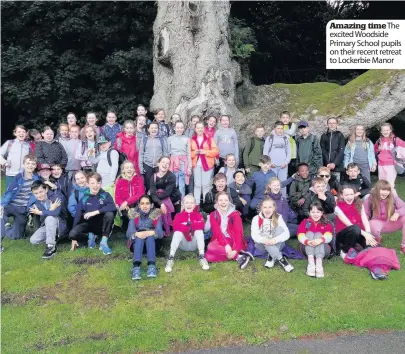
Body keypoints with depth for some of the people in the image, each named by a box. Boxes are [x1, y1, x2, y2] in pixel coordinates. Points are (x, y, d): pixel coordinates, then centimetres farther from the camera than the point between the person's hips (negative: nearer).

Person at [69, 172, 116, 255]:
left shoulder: (105, 195, -7)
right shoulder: (84, 199, -4)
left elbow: (112, 207, -27)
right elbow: (77, 216, -4)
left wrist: (95, 212, -30)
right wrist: (74, 238, -7)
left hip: (101, 224, -1)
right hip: (89, 224, 1)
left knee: (110, 214, -32)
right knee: (72, 233, -27)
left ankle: (104, 242, -17)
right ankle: (91, 235, 6)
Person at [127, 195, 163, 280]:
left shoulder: (156, 214, -2)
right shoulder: (134, 215, 1)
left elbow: (160, 232, -15)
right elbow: (129, 233, -13)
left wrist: (150, 233, -36)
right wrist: (137, 234, -36)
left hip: (152, 242, 0)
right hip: (136, 243, 0)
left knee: (150, 236, -33)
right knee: (139, 237, -32)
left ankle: (152, 266, -50)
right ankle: (136, 267, -51)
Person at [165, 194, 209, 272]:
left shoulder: (198, 215, 5)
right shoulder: (178, 215, 3)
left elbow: (201, 226, -19)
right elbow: (176, 227, -19)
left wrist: (185, 226, -24)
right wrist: (192, 227, -22)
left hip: (194, 245, 1)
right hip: (183, 245, 0)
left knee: (199, 230, -25)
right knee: (178, 232, -28)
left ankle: (202, 257, -31)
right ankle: (171, 258, -35)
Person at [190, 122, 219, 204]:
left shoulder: (209, 139, 3)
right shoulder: (192, 140, 8)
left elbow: (215, 151, -3)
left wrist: (205, 152, -13)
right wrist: (194, 152, -12)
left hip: (207, 164, -1)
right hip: (196, 164, 1)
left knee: (206, 184, 0)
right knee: (197, 184, 4)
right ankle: (196, 203, 10)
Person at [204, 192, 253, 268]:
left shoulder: (235, 215, -1)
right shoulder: (213, 215, 4)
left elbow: (238, 233, -12)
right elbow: (217, 233, -8)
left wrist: (235, 250, -27)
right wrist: (226, 245, -27)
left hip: (233, 241, -4)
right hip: (220, 242, 4)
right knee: (209, 256, -29)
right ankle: (239, 256, -24)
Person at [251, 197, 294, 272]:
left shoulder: (278, 218, -6)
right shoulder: (256, 219, -8)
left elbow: (287, 233, -18)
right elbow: (254, 235, -18)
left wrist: (275, 240, -38)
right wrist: (264, 240, -40)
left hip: (277, 244, 1)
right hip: (262, 245, -1)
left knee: (280, 228, -24)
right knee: (265, 242, -35)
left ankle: (272, 257, -27)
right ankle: (281, 259, -33)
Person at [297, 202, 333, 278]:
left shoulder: (326, 224, 9)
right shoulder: (305, 222, 9)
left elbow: (329, 236, -13)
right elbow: (300, 236, -10)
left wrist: (321, 240, -37)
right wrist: (307, 242, -34)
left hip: (323, 249, 0)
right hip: (308, 248, 1)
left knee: (318, 234, -23)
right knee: (309, 233, -22)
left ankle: (319, 263, -47)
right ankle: (311, 262, -43)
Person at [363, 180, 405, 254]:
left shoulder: (393, 197, -8)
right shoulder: (369, 199, -13)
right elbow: (365, 215, -8)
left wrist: (397, 213, -34)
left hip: (391, 224, 3)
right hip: (378, 224, -3)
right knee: (372, 225, -40)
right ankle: (377, 240, 1)